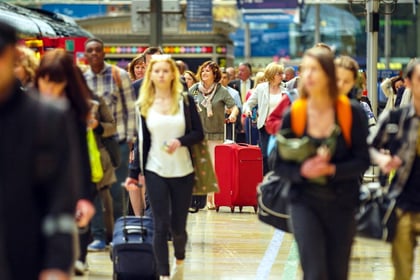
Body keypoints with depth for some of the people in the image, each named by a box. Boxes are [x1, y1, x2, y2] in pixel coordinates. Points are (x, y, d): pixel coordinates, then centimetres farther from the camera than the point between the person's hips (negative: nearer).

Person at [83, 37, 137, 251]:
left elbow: (130, 109, 1)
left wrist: (129, 138, -4)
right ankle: (98, 235, 6)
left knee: (117, 190, -2)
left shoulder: (119, 75, 0)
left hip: (117, 141, -2)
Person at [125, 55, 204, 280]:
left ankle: (179, 260, 36)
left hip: (182, 172, 0)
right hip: (155, 172, 0)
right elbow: (142, 141, 9)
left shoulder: (185, 101, 0)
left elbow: (199, 133, 0)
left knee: (178, 226, 5)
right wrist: (134, 173, 6)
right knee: (161, 226, -5)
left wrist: (181, 141, -19)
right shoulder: (144, 105, 5)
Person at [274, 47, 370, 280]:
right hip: (305, 202, 0)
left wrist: (332, 170, -22)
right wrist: (302, 171, -20)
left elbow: (362, 161, -6)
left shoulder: (352, 113, -6)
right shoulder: (293, 115, -4)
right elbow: (280, 164, 0)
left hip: (342, 204, 1)